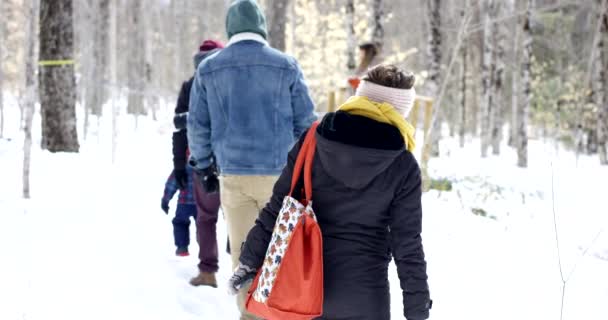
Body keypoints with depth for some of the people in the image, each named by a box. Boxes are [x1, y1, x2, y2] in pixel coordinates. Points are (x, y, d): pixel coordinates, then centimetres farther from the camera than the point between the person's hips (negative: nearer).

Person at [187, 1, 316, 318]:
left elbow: (197, 125, 7)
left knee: (242, 248, 8)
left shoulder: (208, 69, 4)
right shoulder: (287, 65, -1)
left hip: (232, 173, 1)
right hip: (279, 173, -1)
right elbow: (305, 122, 0)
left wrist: (204, 167, 19)